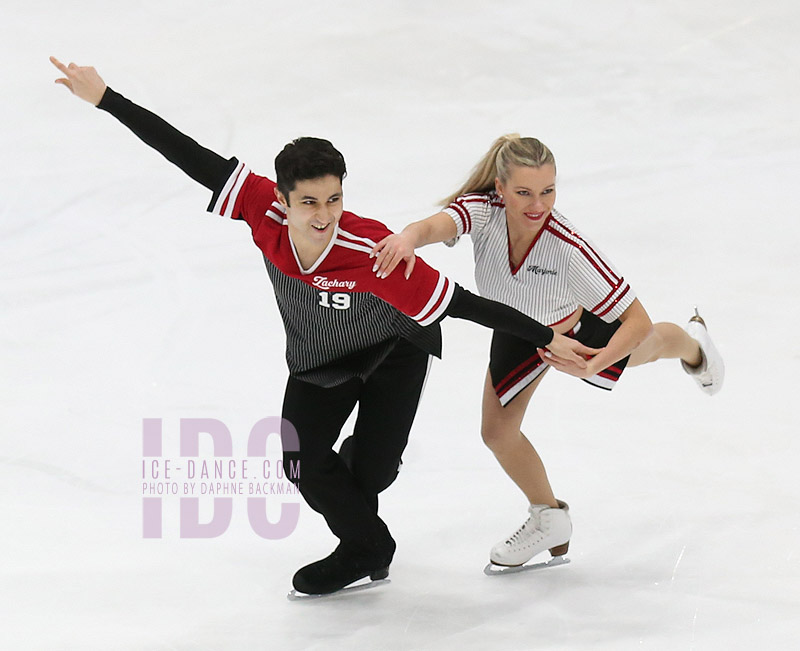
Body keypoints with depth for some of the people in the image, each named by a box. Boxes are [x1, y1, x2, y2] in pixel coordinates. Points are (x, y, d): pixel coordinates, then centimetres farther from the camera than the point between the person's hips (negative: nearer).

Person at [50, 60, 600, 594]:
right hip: (317, 361, 3)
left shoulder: (374, 253, -41)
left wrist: (547, 338, -32)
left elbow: (462, 304, -36)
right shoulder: (265, 212, -32)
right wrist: (105, 98, -28)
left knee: (371, 470, -7)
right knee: (304, 463, -7)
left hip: (395, 350, -3)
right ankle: (365, 550, 23)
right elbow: (192, 158, -29)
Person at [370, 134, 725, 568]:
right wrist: (408, 238, -83)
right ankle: (549, 520, 33)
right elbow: (437, 226, -61)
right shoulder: (483, 211, -38)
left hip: (578, 326, -2)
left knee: (641, 349, 29)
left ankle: (690, 344, 68)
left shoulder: (568, 247, -44)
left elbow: (637, 321, -40)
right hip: (518, 330, 2)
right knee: (497, 431, 5)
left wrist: (590, 367, -53)